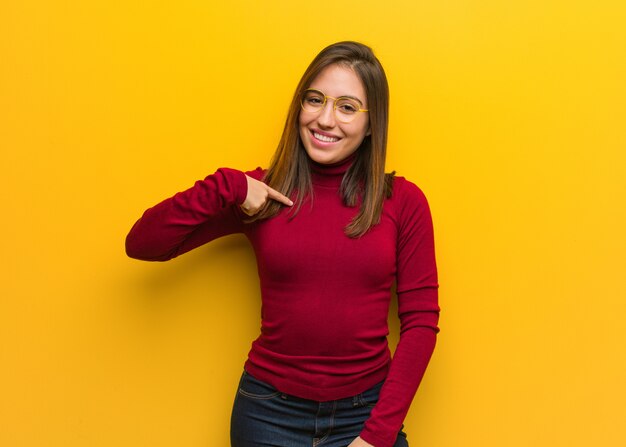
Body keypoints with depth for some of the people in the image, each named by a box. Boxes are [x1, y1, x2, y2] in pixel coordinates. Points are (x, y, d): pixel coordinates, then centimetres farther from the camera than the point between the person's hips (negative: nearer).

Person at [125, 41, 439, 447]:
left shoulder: (404, 201, -5)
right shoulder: (262, 195, -4)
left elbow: (421, 321, -4)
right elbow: (142, 244, -6)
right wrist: (225, 188, -17)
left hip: (366, 411, 0)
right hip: (270, 411, 1)